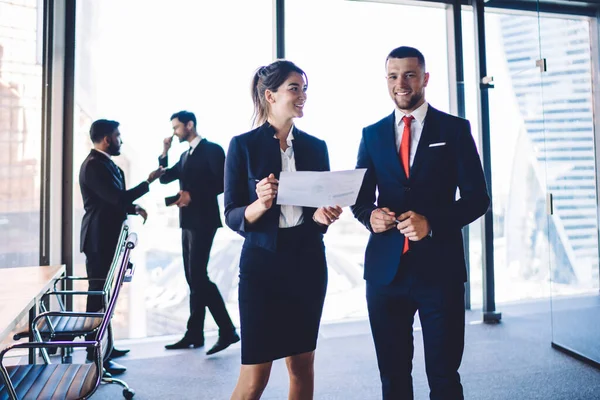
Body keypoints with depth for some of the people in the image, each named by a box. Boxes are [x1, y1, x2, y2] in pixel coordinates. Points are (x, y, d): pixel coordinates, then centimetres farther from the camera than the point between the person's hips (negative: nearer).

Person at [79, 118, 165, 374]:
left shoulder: (104, 163, 14)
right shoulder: (94, 165, -17)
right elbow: (117, 198, -24)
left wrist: (134, 208, 4)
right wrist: (149, 181, -15)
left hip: (106, 238, 11)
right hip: (100, 240, -11)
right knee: (98, 295, -6)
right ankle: (95, 357, 1)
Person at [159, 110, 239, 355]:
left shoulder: (212, 150, -6)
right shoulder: (185, 155, 19)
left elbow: (221, 184, -13)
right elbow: (164, 178, 18)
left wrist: (192, 195, -19)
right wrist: (164, 152, 6)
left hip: (203, 221, -9)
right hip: (188, 222, 9)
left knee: (198, 276, -13)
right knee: (193, 278, 8)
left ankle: (227, 331, -6)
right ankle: (194, 334, 12)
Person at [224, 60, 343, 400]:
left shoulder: (316, 147, 8)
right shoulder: (244, 145, -3)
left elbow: (323, 204, 12)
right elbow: (232, 216, -5)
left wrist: (324, 216, -10)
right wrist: (260, 205, -24)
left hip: (308, 261, 4)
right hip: (263, 261, -3)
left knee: (302, 365, 12)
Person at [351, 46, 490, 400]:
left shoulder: (455, 129, 3)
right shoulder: (372, 134, 11)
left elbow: (477, 197, -2)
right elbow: (359, 197, 13)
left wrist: (432, 223, -18)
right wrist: (370, 215, -10)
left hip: (440, 267, -2)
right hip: (385, 268, 3)